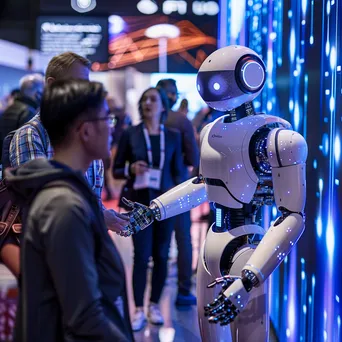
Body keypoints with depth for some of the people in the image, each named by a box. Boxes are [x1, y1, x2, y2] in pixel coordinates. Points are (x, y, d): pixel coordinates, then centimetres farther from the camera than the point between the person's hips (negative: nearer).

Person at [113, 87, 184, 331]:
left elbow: (178, 172, 9)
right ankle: (139, 310, 5)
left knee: (161, 255, 6)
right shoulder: (130, 134, 0)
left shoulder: (173, 136, 6)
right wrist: (131, 169, -15)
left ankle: (154, 305, 19)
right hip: (139, 202, -2)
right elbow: (116, 170, 4)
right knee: (141, 256, -5)